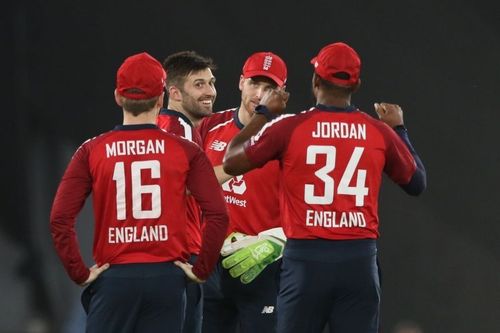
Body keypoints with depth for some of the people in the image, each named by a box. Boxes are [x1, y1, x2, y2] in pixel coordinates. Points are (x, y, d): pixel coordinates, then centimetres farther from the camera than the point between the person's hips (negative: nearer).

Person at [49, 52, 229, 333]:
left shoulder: (92, 152, 1)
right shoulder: (185, 151, 1)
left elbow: (60, 219, -6)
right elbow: (218, 215, -7)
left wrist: (80, 273, 1)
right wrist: (201, 269, 1)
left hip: (113, 278, 0)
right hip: (167, 277, 0)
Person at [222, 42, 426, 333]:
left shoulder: (289, 129, -4)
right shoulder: (380, 133, 2)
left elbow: (232, 163, 9)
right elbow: (417, 183, 19)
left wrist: (263, 113, 20)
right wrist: (399, 129, 31)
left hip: (306, 258, -2)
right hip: (360, 260, 2)